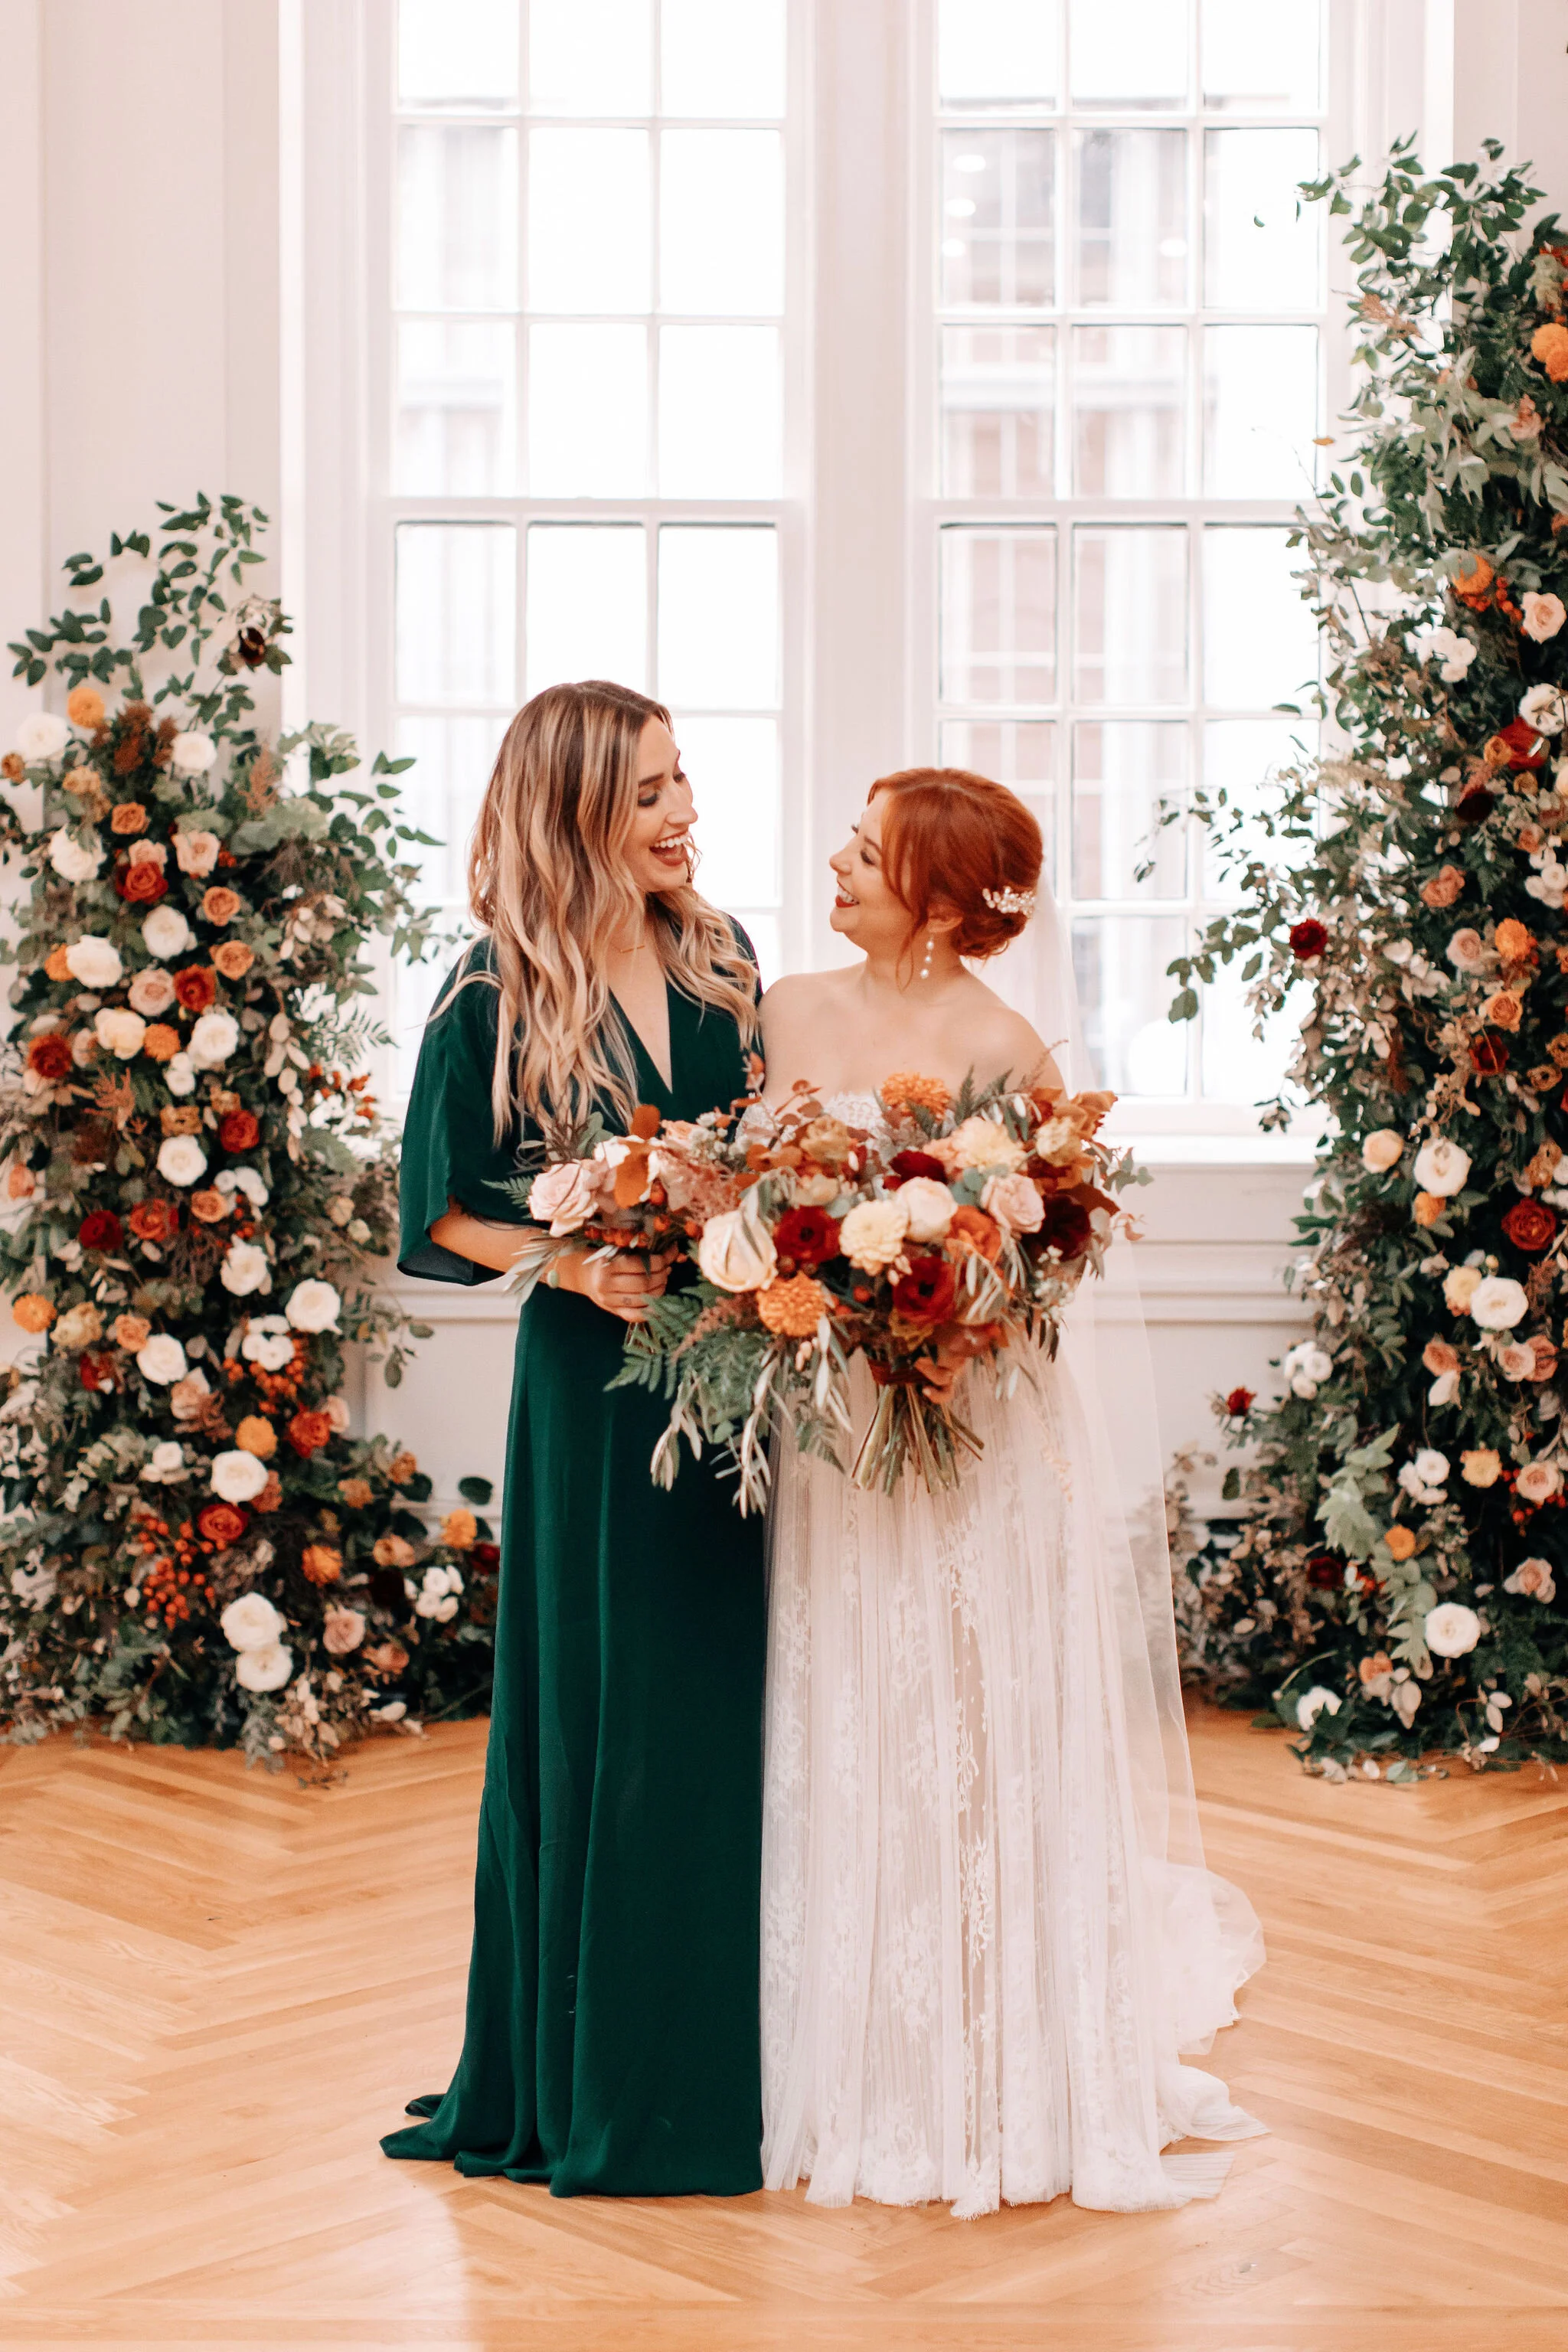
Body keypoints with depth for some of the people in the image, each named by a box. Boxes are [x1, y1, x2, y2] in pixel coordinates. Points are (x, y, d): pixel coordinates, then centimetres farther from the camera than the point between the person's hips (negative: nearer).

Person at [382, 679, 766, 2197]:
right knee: (610, 1713, 2)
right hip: (599, 1387, -5)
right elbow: (445, 1215, -3)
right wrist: (578, 1264, -17)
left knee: (736, 1701, 9)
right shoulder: (501, 997, -7)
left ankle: (731, 2054, 24)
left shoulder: (720, 961, 8)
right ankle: (606, 2079, 17)